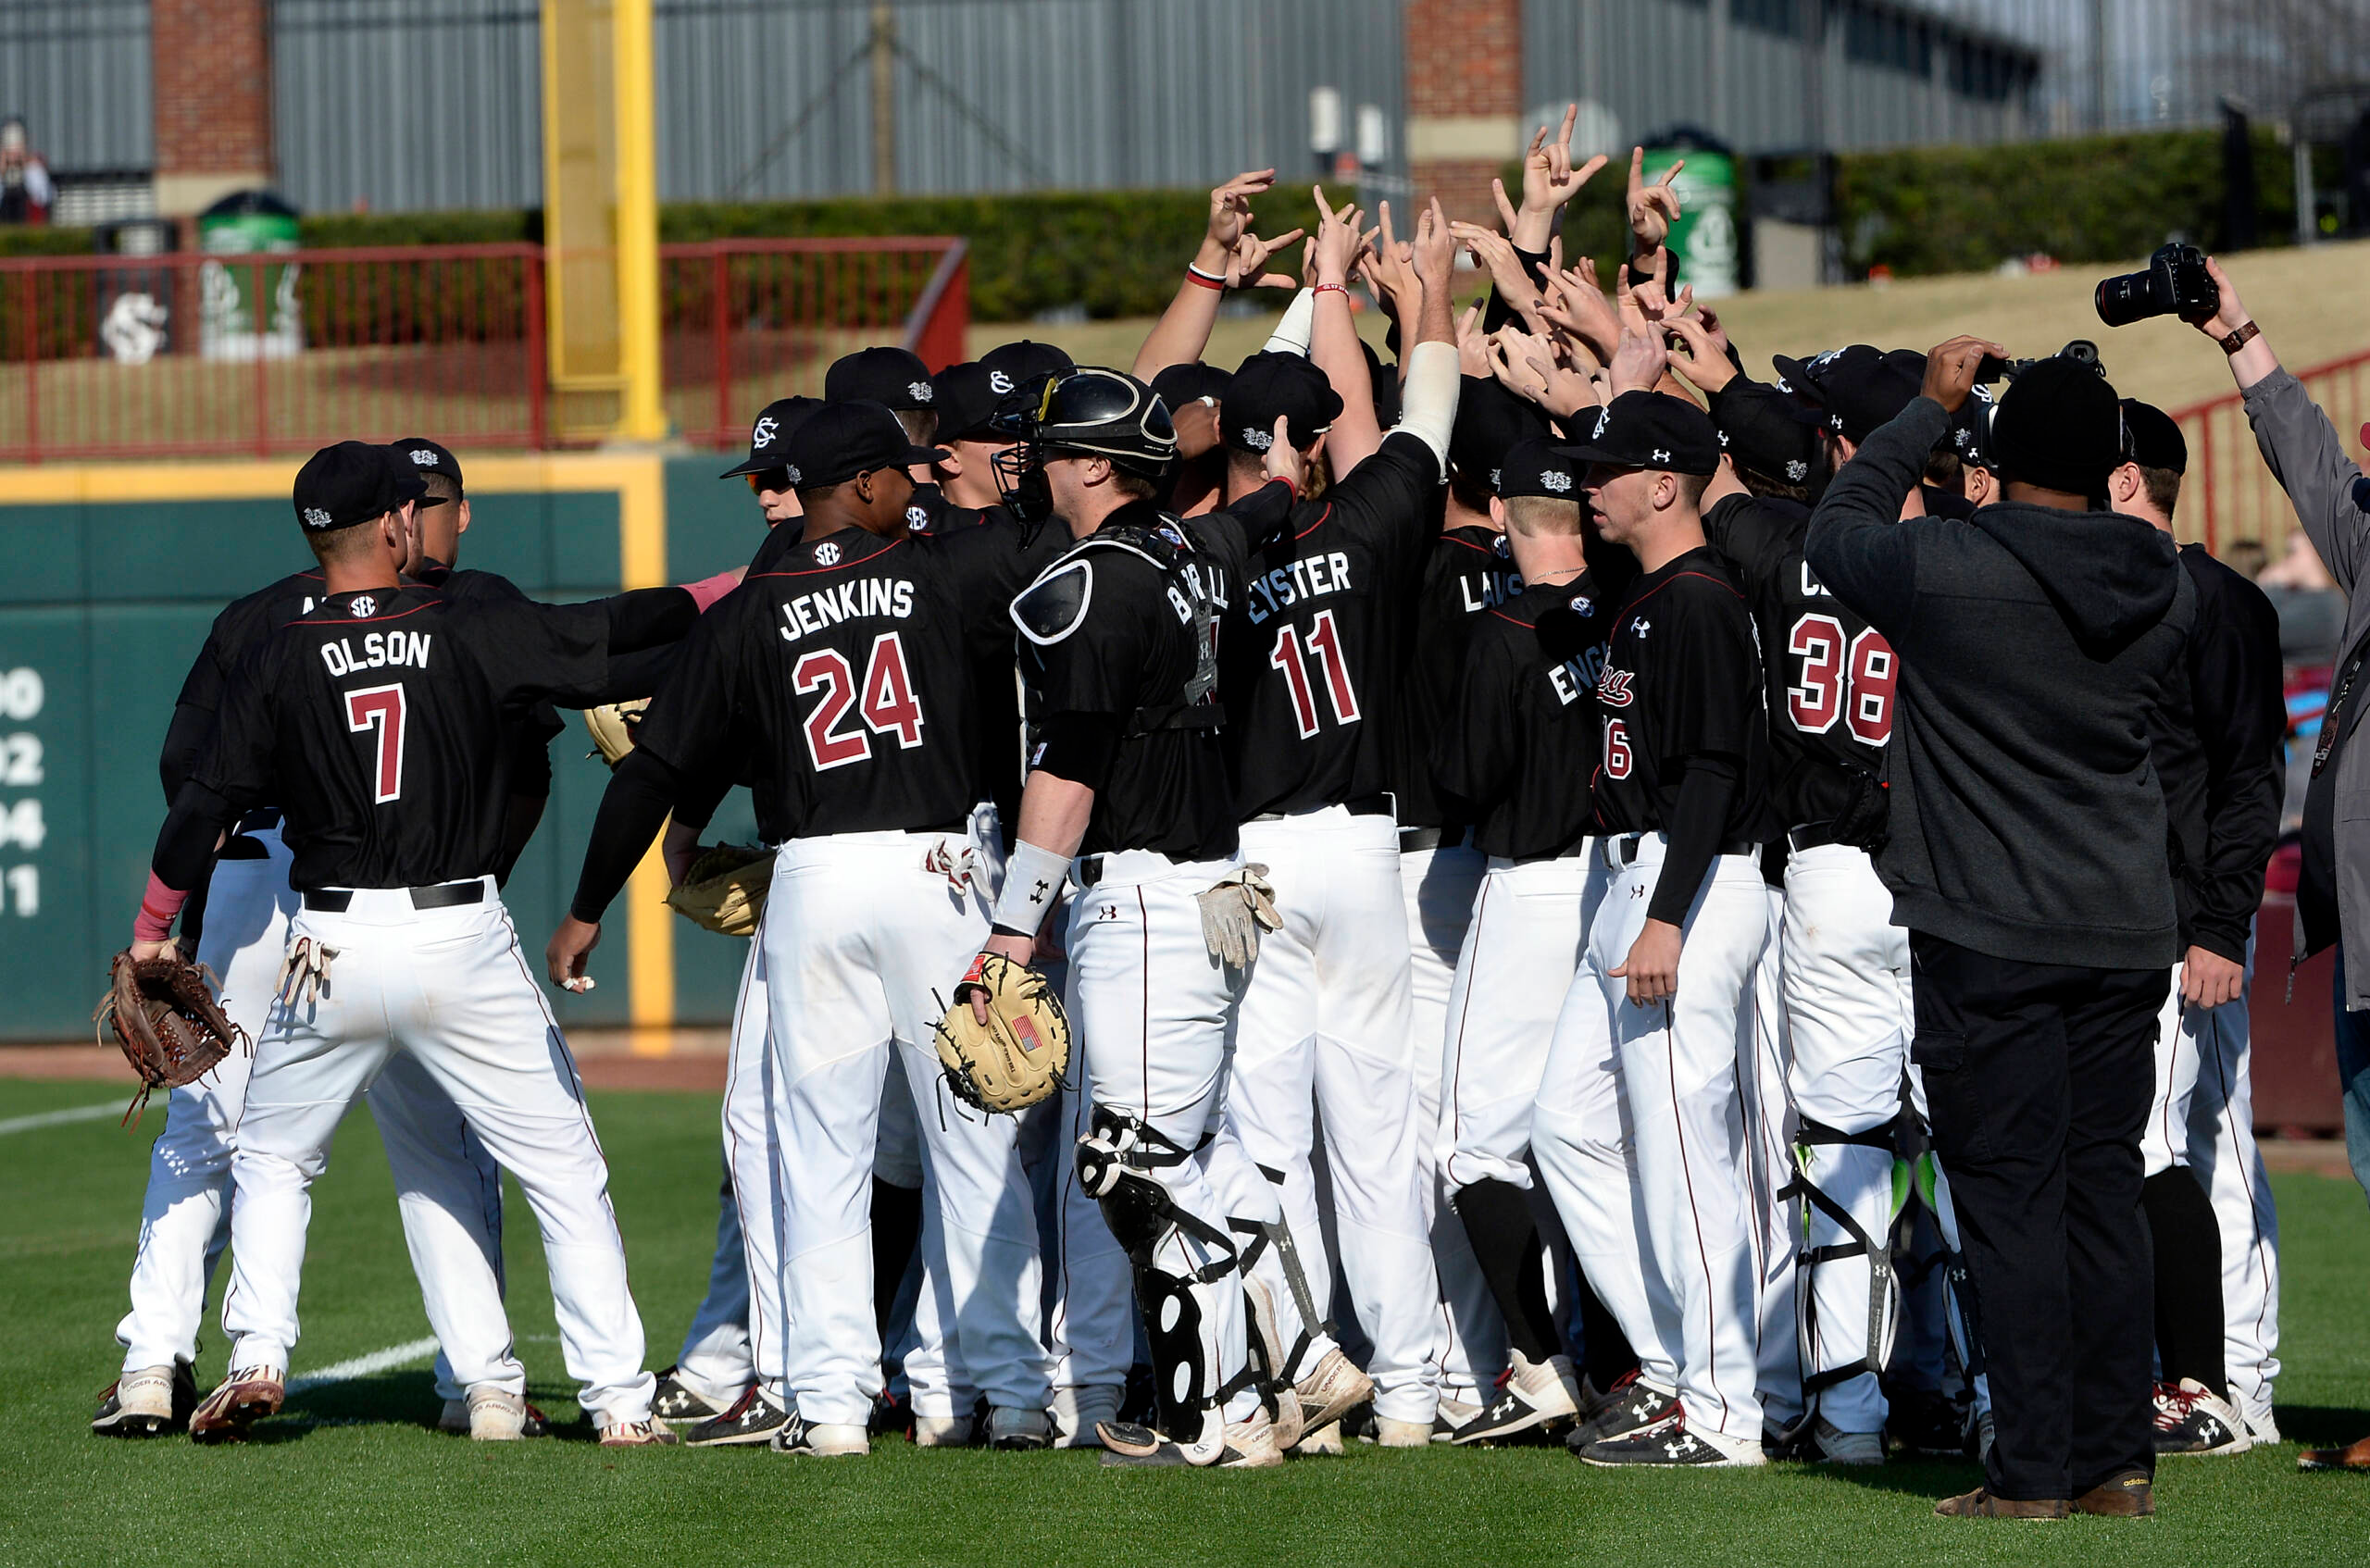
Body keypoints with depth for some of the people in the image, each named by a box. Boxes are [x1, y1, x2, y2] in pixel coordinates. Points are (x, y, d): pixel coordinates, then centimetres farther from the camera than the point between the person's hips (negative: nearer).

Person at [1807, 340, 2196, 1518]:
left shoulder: (1944, 570, -13)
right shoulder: (2167, 588, 1)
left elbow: (1835, 529, 6)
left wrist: (1928, 410, 16)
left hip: (1988, 942, -5)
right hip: (2126, 935, 5)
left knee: (2010, 1200, -3)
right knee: (2104, 1190, 10)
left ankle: (2031, 1475, -4)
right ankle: (2118, 1462, 11)